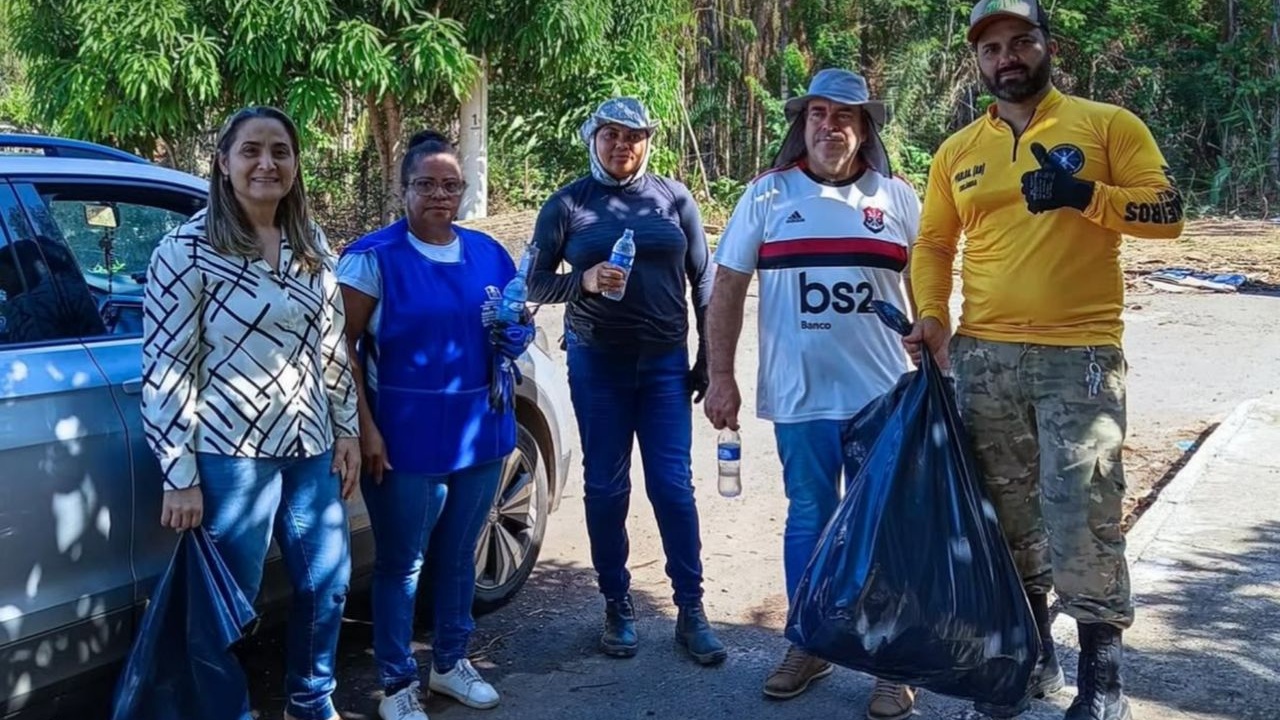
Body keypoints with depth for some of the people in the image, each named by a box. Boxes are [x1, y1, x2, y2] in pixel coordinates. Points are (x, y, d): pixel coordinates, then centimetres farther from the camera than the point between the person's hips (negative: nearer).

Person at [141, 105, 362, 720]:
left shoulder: (311, 246, 8)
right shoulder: (188, 250, -10)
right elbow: (164, 368, -11)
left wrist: (346, 429, 11)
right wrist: (180, 477, -13)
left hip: (310, 446, 6)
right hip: (229, 453, -6)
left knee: (328, 584, 14)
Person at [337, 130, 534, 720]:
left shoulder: (488, 253, 7)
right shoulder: (374, 256, -8)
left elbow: (516, 326, 19)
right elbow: (344, 345, -10)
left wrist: (517, 336, -5)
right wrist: (365, 428, -16)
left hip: (480, 434, 5)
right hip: (406, 439, -5)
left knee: (459, 557, 18)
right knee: (401, 564, 5)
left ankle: (450, 663, 35)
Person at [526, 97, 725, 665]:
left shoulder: (673, 198, 3)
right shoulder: (568, 204, 1)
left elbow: (703, 280, 7)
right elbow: (535, 284, 1)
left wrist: (709, 359, 4)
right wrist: (585, 281, -19)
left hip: (665, 362, 0)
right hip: (596, 365, 0)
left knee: (672, 485, -1)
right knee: (605, 487, 6)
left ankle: (691, 611, 9)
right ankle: (617, 606, 21)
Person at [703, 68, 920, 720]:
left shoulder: (897, 198, 5)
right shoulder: (766, 196, 4)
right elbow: (727, 287, 4)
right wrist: (721, 376, -1)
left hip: (883, 395, 0)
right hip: (799, 397, 0)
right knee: (808, 521, 11)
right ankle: (807, 645, 27)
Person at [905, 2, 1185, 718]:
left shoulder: (1108, 124, 2)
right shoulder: (958, 151, 11)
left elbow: (1167, 210, -4)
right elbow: (933, 244, 17)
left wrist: (1087, 195, -19)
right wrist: (933, 314, 1)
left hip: (1081, 357, -4)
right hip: (984, 360, 4)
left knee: (1082, 519, -7)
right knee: (1007, 515, 12)